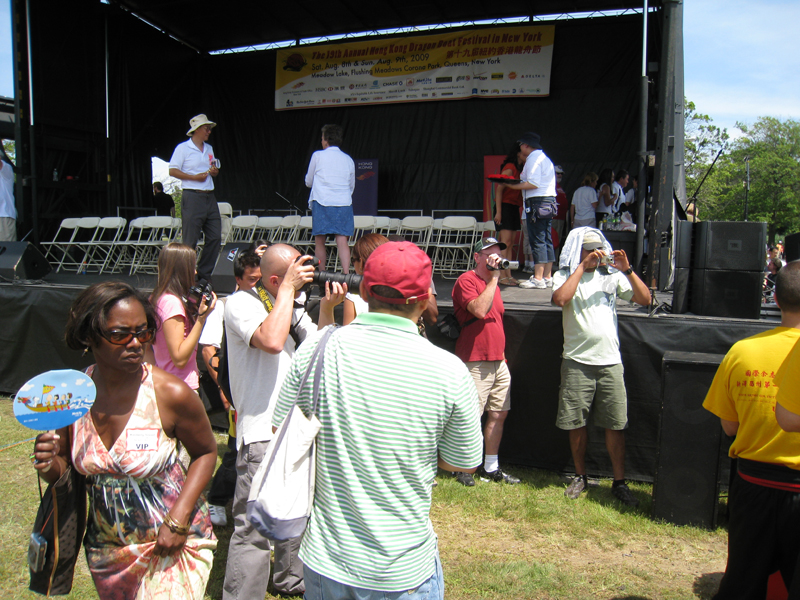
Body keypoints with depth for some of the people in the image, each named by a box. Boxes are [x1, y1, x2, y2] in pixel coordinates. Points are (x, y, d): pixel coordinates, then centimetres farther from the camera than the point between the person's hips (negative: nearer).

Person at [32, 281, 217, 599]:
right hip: (107, 549, 4)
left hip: (170, 544, -4)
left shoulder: (171, 393, -21)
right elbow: (62, 468, 4)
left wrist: (178, 520, -16)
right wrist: (48, 463, -19)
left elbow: (206, 452, -8)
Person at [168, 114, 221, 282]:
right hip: (192, 197, -7)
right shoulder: (183, 148, -2)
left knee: (215, 237, 4)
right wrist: (195, 177, -15)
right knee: (190, 241, -4)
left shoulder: (209, 148, 19)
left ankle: (204, 273, 14)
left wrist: (214, 171, 3)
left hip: (209, 197, 7)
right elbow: (172, 171, -8)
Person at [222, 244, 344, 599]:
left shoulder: (294, 308, 11)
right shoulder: (241, 303, -11)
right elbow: (272, 341, -30)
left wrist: (326, 308, -5)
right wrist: (288, 288, -21)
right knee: (255, 528, -6)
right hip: (262, 433, -8)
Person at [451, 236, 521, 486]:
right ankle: (463, 468, 14)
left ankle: (491, 467, 23)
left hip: (498, 362, 8)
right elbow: (479, 310, -24)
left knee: (499, 414, 11)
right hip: (475, 363, -8)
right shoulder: (466, 280, -8)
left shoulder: (492, 283, 18)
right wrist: (494, 278, -17)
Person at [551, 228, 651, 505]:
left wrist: (627, 270, -7)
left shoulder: (611, 276, 10)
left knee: (615, 425, 3)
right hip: (577, 361, -1)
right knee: (576, 423, 6)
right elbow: (560, 299, -18)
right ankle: (580, 477, 24)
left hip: (610, 361, 1)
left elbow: (645, 299, 4)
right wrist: (582, 266, -14)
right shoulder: (565, 276, 4)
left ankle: (619, 482, 16)